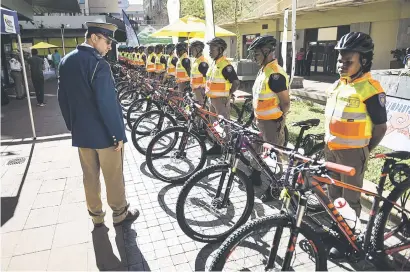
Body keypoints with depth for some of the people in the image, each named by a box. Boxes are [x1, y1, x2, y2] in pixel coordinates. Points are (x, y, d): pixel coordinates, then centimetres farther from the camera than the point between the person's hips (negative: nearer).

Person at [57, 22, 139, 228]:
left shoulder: (66, 61, 6)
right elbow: (108, 103, -23)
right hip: (104, 133, -7)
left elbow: (62, 98, 11)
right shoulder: (98, 63, -20)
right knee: (113, 177, 9)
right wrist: (118, 133, -15)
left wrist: (72, 126, 19)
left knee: (90, 176, 17)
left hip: (81, 132, 7)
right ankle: (119, 214, 25)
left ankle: (96, 216, 30)